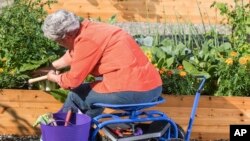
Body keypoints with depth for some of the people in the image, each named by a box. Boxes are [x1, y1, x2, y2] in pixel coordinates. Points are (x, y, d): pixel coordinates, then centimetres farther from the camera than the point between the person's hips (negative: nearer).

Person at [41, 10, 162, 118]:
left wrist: (54, 78, 15)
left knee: (76, 95, 9)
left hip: (132, 91, -9)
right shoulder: (88, 29, 14)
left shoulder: (86, 40, -13)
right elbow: (72, 53, 34)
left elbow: (73, 80, -5)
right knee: (93, 90, 33)